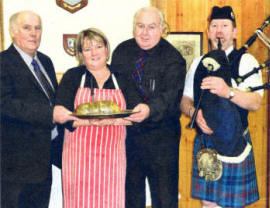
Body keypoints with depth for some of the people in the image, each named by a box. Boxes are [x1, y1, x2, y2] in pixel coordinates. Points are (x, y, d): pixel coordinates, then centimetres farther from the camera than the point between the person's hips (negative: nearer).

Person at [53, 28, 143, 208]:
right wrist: (90, 121, -20)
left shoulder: (121, 79, 10)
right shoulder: (73, 76, 7)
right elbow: (60, 115, -5)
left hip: (112, 154, 1)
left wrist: (111, 120, -18)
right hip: (80, 152, -1)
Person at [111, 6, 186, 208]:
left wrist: (149, 109, -43)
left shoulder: (173, 59, -10)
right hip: (127, 133, 4)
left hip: (161, 139, -4)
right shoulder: (122, 51, 5)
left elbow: (169, 96, -23)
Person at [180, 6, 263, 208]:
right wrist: (195, 112, -12)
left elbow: (255, 102, -15)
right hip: (204, 142, 4)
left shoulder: (246, 61, -3)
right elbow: (184, 101, 11)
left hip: (234, 144, -4)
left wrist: (228, 91, -33)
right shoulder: (198, 64, 12)